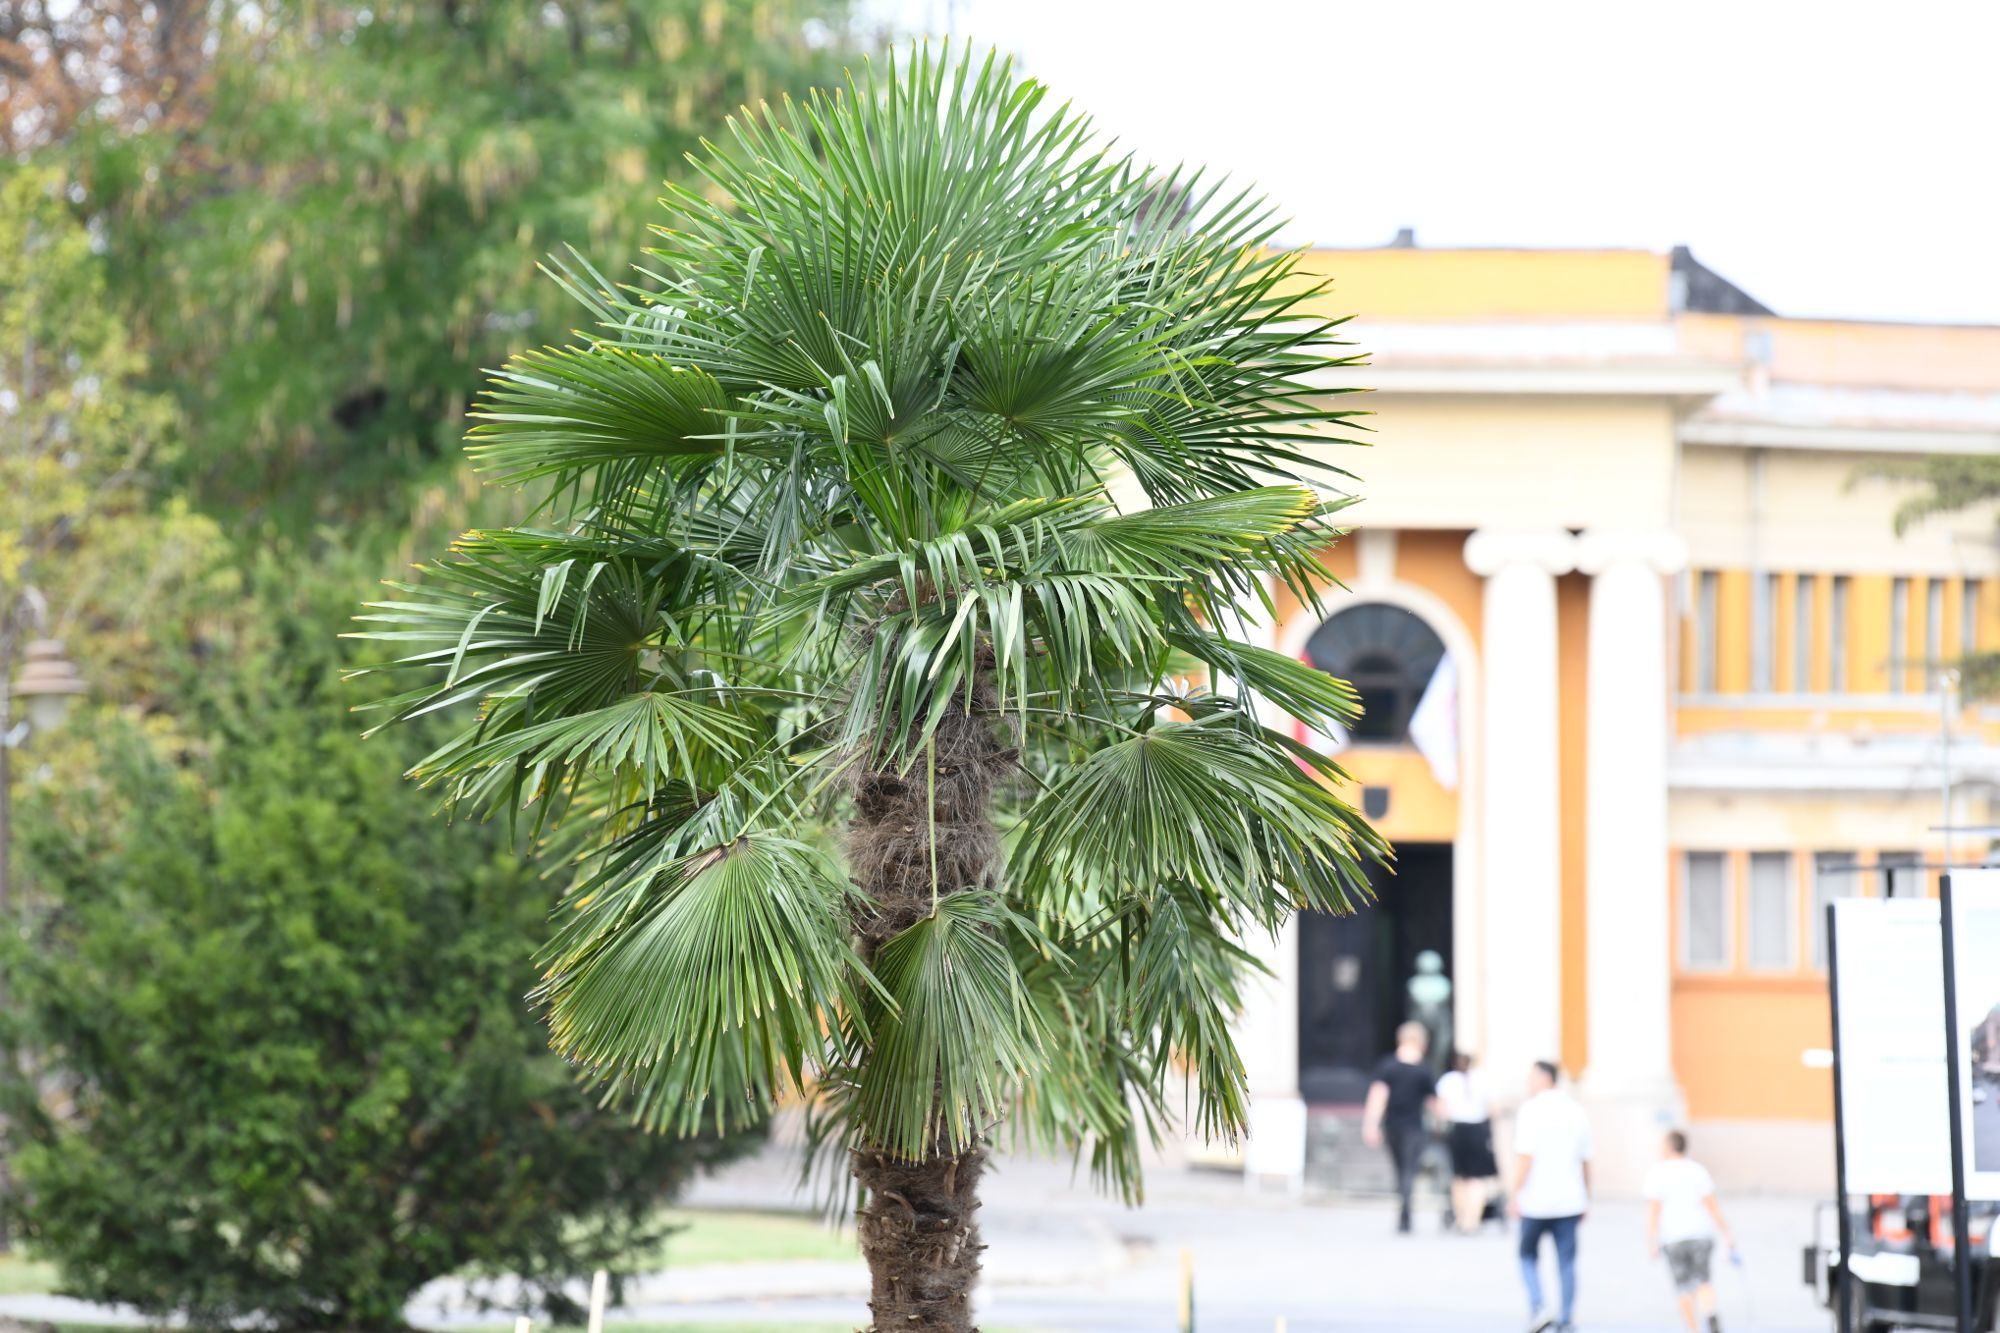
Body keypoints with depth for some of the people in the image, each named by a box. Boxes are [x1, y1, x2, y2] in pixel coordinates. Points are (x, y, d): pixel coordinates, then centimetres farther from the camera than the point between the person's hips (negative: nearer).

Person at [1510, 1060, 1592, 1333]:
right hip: (1570, 1201, 4)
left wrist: (1516, 1193, -11)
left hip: (1536, 1199, -4)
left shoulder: (1530, 1110, -9)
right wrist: (1586, 1199, 18)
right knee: (1567, 1261, 7)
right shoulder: (1576, 1112, 8)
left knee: (1528, 1255, 12)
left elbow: (1524, 1156, -16)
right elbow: (1585, 1161, 11)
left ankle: (1538, 1307, -5)